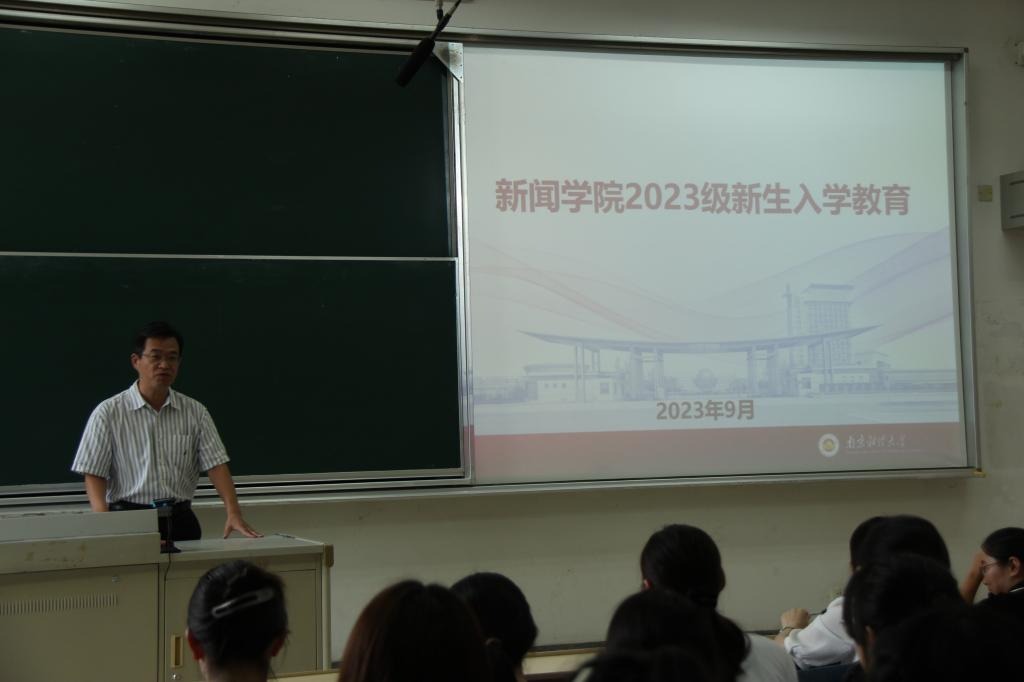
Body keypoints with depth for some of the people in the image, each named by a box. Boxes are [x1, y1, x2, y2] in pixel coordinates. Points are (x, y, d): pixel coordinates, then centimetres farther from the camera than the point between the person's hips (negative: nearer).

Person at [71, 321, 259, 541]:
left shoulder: (195, 412, 10)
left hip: (180, 522, 2)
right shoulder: (108, 413, 2)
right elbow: (93, 474, -1)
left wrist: (234, 513, -12)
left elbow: (215, 464, 3)